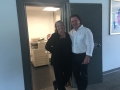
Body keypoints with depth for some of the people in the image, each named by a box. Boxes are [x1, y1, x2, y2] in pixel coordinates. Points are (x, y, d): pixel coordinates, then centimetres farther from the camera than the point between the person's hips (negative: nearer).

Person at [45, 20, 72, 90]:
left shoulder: (67, 35, 5)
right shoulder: (54, 36, -10)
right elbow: (47, 46, -11)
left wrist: (69, 54, 3)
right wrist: (55, 52, -9)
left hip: (67, 59, 6)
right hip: (58, 59, -5)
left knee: (68, 74, 15)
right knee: (59, 76, 6)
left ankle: (56, 83, 41)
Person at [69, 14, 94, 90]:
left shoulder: (86, 31, -11)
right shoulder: (71, 32, 8)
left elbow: (90, 45, -16)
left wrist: (87, 57, -20)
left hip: (83, 56, -6)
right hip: (73, 56, 6)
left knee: (84, 74, 8)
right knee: (76, 74, 17)